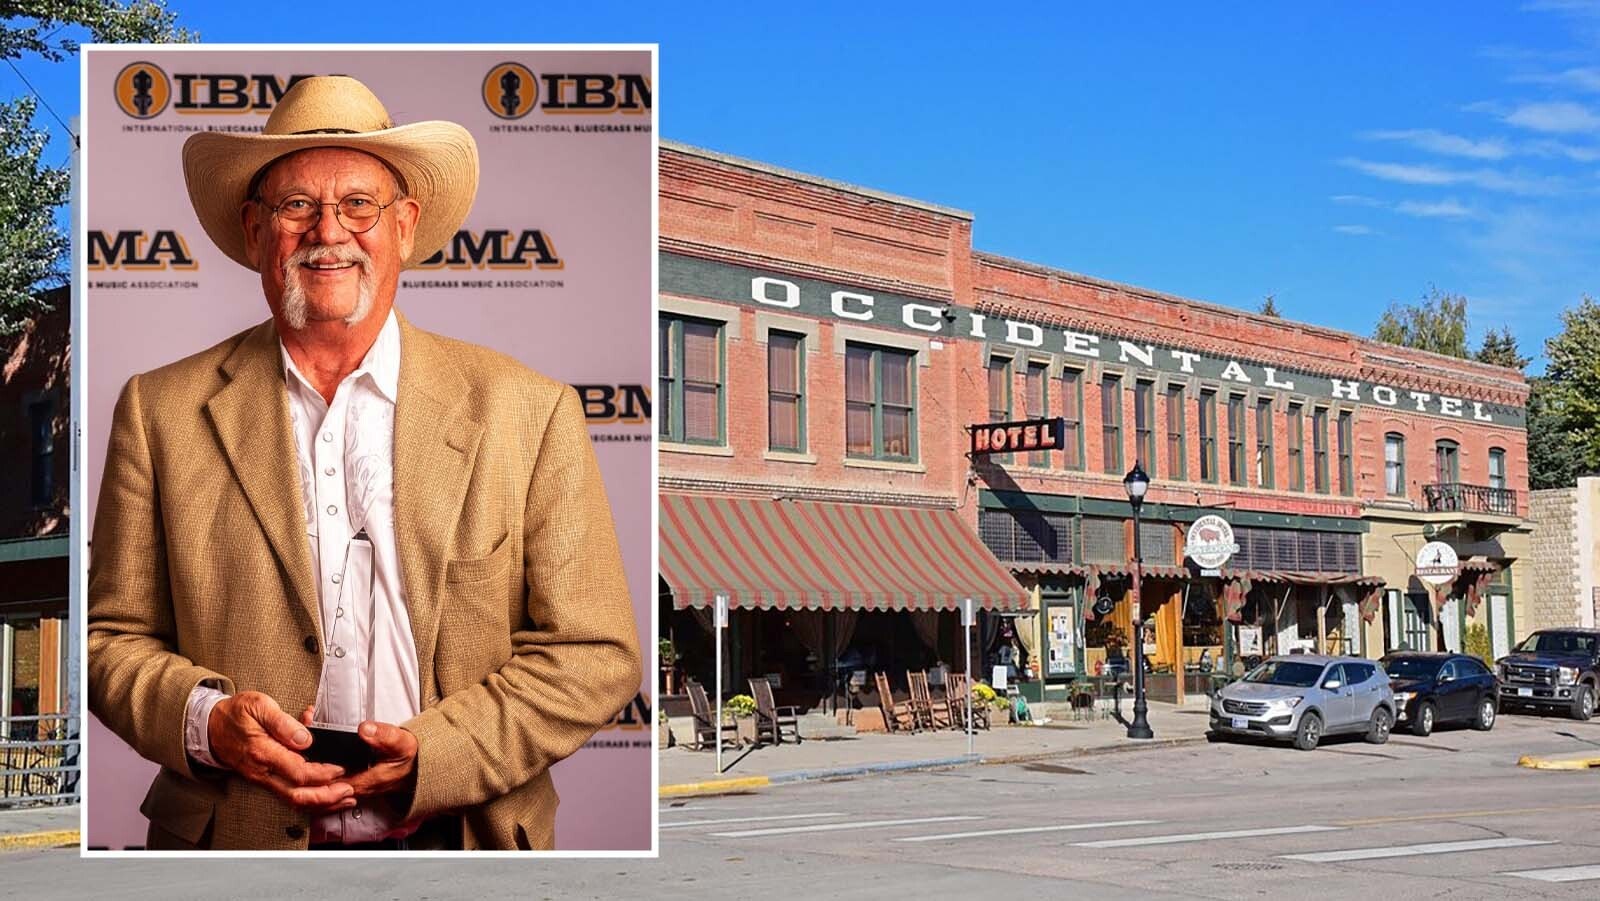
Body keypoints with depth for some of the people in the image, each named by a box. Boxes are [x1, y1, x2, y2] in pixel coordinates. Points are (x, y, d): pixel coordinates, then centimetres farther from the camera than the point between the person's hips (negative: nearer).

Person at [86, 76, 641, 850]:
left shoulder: (526, 411, 1)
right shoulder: (160, 412, 5)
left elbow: (596, 655, 0)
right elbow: (114, 639, 8)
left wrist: (431, 752, -13)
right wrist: (206, 721, -11)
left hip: (462, 843, -1)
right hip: (240, 842, 2)